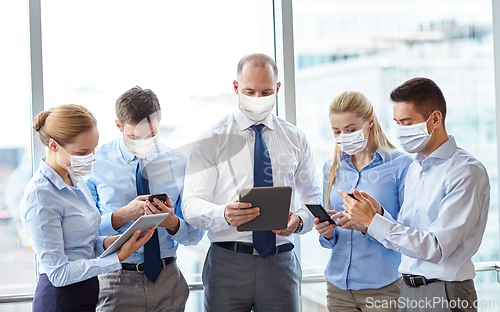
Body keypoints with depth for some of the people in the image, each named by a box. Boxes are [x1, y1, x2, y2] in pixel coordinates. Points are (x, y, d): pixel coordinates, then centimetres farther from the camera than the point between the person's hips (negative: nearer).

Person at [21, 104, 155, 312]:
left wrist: (106, 243, -5)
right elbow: (58, 273, -20)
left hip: (87, 293, 8)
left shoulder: (75, 180, 7)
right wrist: (119, 257, -22)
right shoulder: (40, 196, -19)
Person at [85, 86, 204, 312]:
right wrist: (121, 216, -23)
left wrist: (172, 223, -18)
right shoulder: (96, 162, -4)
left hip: (167, 281, 2)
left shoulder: (178, 163, 3)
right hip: (117, 283, -2)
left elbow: (195, 235, 3)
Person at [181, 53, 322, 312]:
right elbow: (191, 204, -6)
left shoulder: (296, 140, 11)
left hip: (280, 263, 3)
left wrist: (299, 220, -11)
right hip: (227, 263, -2)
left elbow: (313, 196, 13)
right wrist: (224, 215, -28)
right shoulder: (212, 140, 1)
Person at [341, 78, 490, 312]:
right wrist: (380, 213, -6)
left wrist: (373, 221, -18)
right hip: (408, 290, 7)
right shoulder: (414, 169, 11)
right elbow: (409, 236, 12)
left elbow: (436, 248, -20)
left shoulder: (467, 172, -15)